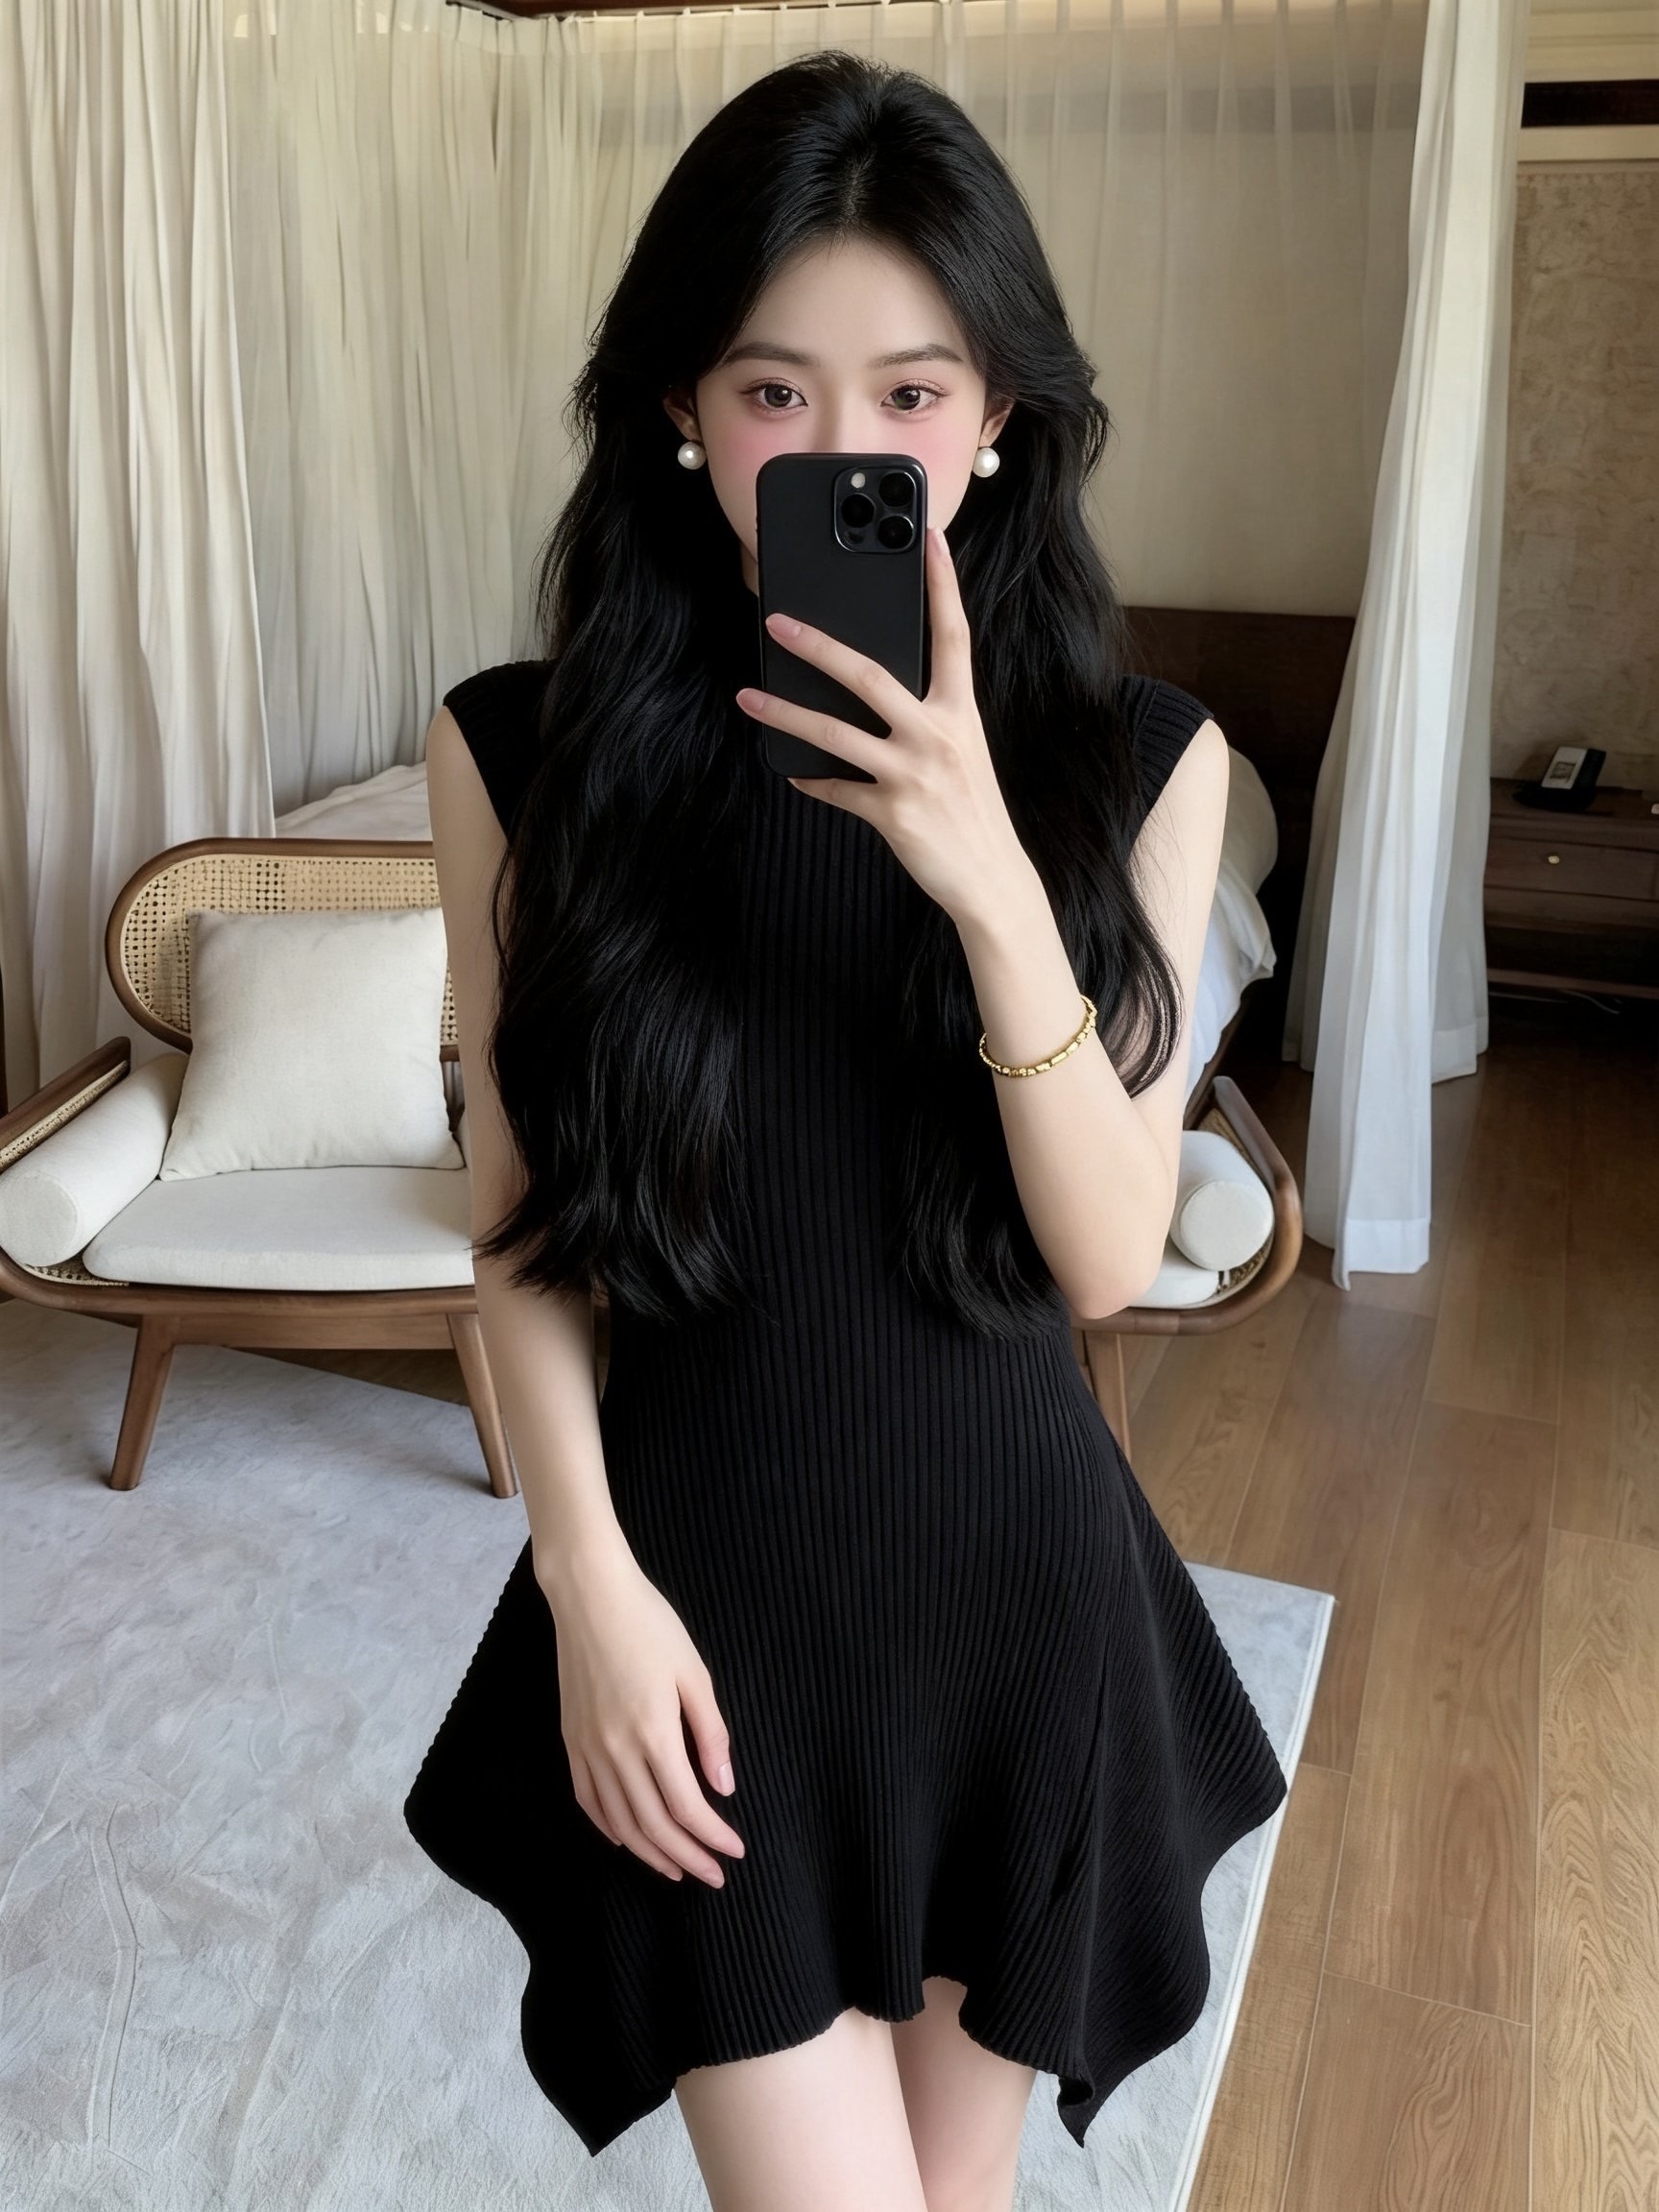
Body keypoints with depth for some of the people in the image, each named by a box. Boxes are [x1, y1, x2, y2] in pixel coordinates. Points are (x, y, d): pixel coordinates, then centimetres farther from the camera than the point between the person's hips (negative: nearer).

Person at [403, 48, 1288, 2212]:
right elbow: (521, 1221, -3)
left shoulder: (1137, 760, -7)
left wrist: (987, 878, -24)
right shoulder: (526, 750, -8)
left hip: (1016, 1569, 2)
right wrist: (589, 1576, -9)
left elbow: (1113, 1256, -11)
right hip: (706, 1581, -1)